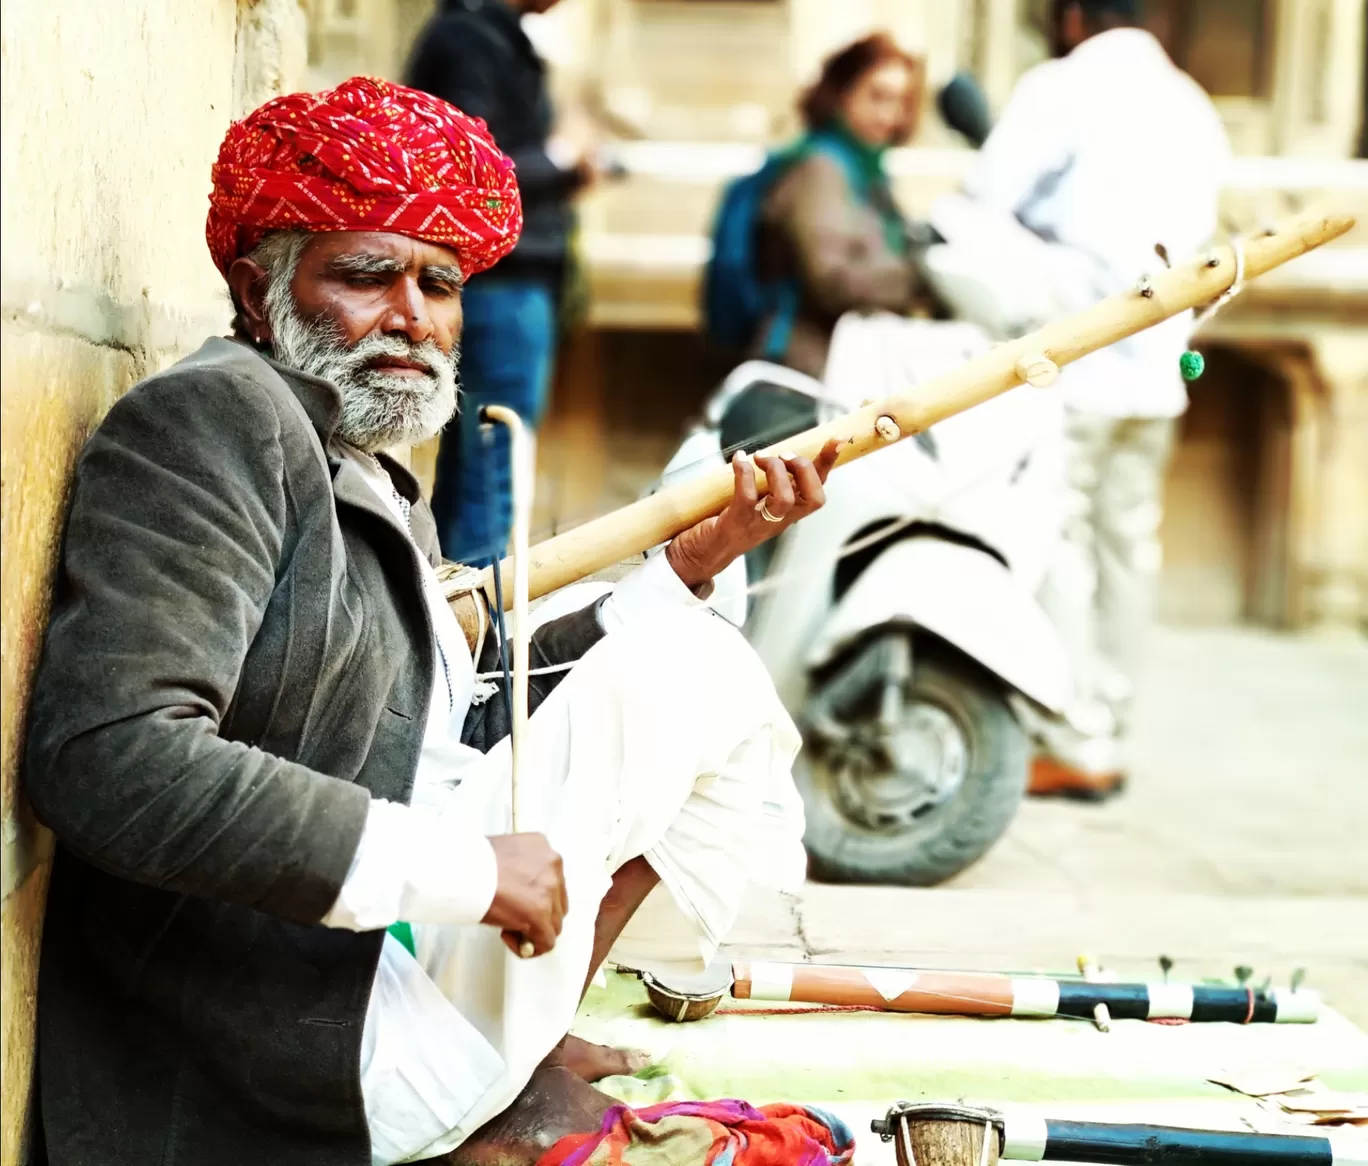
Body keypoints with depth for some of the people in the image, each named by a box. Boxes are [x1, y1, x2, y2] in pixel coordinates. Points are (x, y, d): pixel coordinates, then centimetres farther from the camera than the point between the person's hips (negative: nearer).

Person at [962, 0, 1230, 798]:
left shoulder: (1064, 88, -5)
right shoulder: (1195, 109, 17)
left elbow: (989, 202, -10)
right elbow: (1197, 246, 18)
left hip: (1071, 365, -7)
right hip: (1154, 372, 7)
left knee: (1059, 548, -4)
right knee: (1129, 546, 10)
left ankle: (1079, 746, -5)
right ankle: (1111, 737, 14)